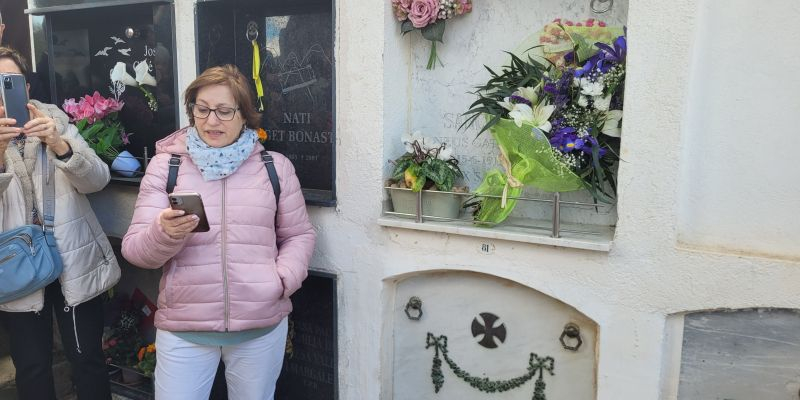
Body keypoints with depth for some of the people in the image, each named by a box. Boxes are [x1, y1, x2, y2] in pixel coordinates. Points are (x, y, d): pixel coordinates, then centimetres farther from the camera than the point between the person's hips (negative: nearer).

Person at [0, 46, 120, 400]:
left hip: (75, 262, 0)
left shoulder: (56, 121, 1)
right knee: (32, 369, 10)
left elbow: (98, 180, -11)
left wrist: (59, 145, -28)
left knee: (87, 360, 8)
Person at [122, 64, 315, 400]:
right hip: (182, 328, 0)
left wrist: (282, 278, -7)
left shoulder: (275, 166, 3)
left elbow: (299, 235, 10)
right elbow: (135, 250, -2)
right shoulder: (165, 165, 1)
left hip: (262, 325, 1)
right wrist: (165, 233, -23)